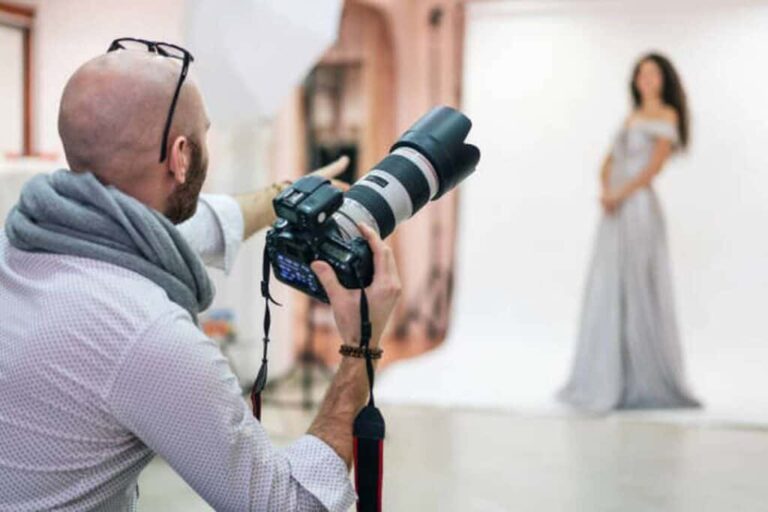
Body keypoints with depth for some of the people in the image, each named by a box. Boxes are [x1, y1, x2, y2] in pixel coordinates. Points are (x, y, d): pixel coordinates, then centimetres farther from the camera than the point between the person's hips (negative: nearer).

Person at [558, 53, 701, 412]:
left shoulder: (667, 116, 2)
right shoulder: (632, 118, 22)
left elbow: (655, 165, -11)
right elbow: (608, 165, 17)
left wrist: (621, 193, -16)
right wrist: (606, 191, -3)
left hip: (639, 210, -7)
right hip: (615, 218, 7)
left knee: (639, 295, -7)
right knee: (607, 295, 5)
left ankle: (651, 383, 0)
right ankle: (611, 381, 10)